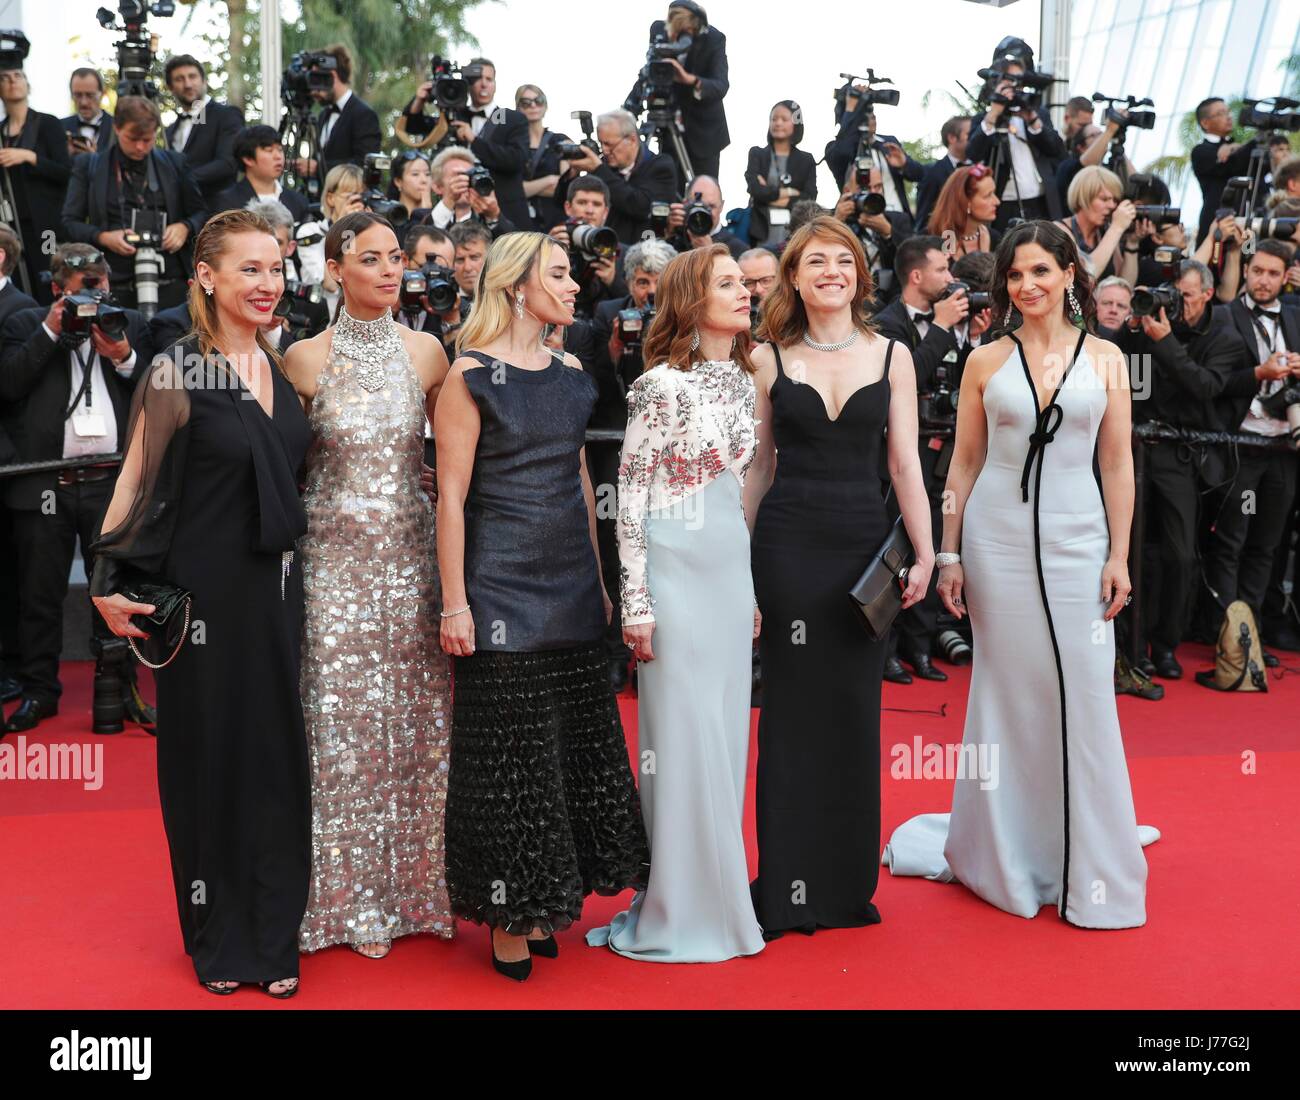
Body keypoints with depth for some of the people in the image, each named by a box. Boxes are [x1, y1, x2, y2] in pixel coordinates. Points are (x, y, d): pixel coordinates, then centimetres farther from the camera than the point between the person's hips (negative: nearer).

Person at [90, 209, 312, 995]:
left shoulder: (281, 369, 7)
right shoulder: (178, 371, -9)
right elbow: (138, 480, -8)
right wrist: (111, 583, -13)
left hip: (275, 585, 5)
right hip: (204, 590, -5)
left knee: (275, 753, 9)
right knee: (207, 754, 7)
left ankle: (274, 934, 23)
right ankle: (218, 938, 24)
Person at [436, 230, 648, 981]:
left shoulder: (571, 373, 10)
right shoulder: (473, 375, -8)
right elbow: (452, 494, -10)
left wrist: (598, 579, 15)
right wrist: (455, 602, -14)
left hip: (570, 582, 6)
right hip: (502, 583, -6)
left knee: (574, 738, 10)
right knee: (510, 749, 1)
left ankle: (546, 904, 25)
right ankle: (509, 918, 16)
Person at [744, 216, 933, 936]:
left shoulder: (891, 356, 6)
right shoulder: (769, 359, 4)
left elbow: (905, 464, 4)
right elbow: (755, 466, 8)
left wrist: (925, 553, -3)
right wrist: (735, 561, 5)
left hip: (864, 541, 1)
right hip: (787, 544, -1)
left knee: (855, 709, 6)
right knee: (791, 708, 3)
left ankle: (847, 882, 20)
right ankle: (787, 886, 14)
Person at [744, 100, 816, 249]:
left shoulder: (806, 160, 12)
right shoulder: (757, 154, 12)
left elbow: (809, 198, -2)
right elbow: (754, 189, -4)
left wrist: (770, 195, -5)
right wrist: (788, 192, -2)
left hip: (795, 233, 0)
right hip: (763, 233, 0)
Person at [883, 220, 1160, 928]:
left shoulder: (1105, 358, 5)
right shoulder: (986, 361, 4)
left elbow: (1118, 464, 4)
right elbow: (964, 463, 6)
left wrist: (1119, 554, -1)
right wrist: (948, 554, 2)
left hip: (1077, 536, 0)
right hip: (997, 535, 0)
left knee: (1082, 696, 1)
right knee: (1007, 695, 6)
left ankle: (1086, 865, 16)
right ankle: (1008, 858, 22)